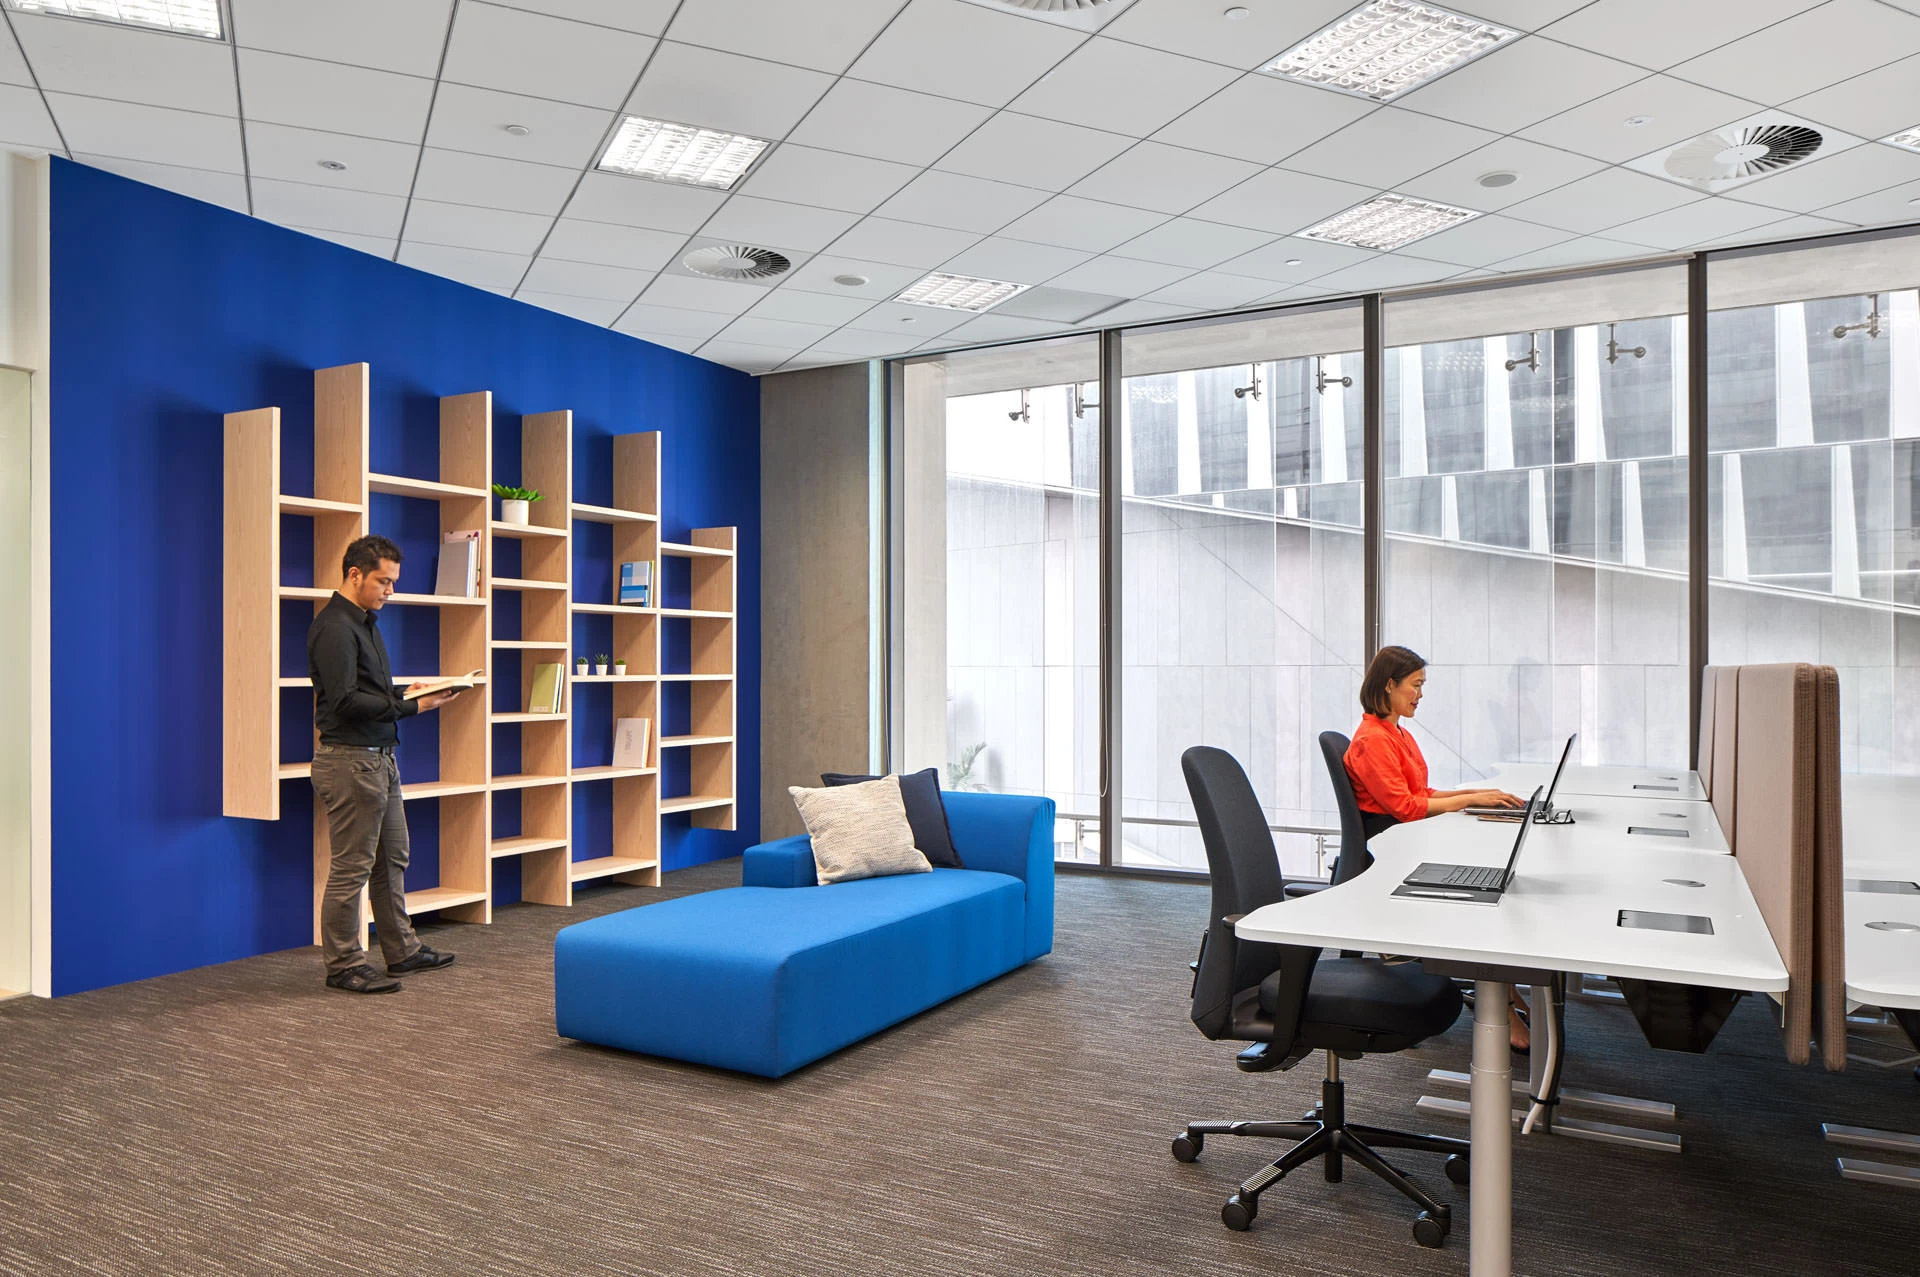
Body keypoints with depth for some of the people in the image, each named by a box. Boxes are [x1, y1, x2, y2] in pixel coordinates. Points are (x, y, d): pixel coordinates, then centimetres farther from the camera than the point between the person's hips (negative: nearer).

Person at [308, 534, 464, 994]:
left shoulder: (366, 622, 16)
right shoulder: (334, 627, -16)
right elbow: (346, 701, -24)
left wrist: (409, 691, 7)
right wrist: (410, 707, -23)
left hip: (380, 758, 10)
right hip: (349, 761, -10)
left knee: (392, 860, 16)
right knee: (351, 868, -2)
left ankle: (402, 950, 26)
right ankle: (343, 964, 9)